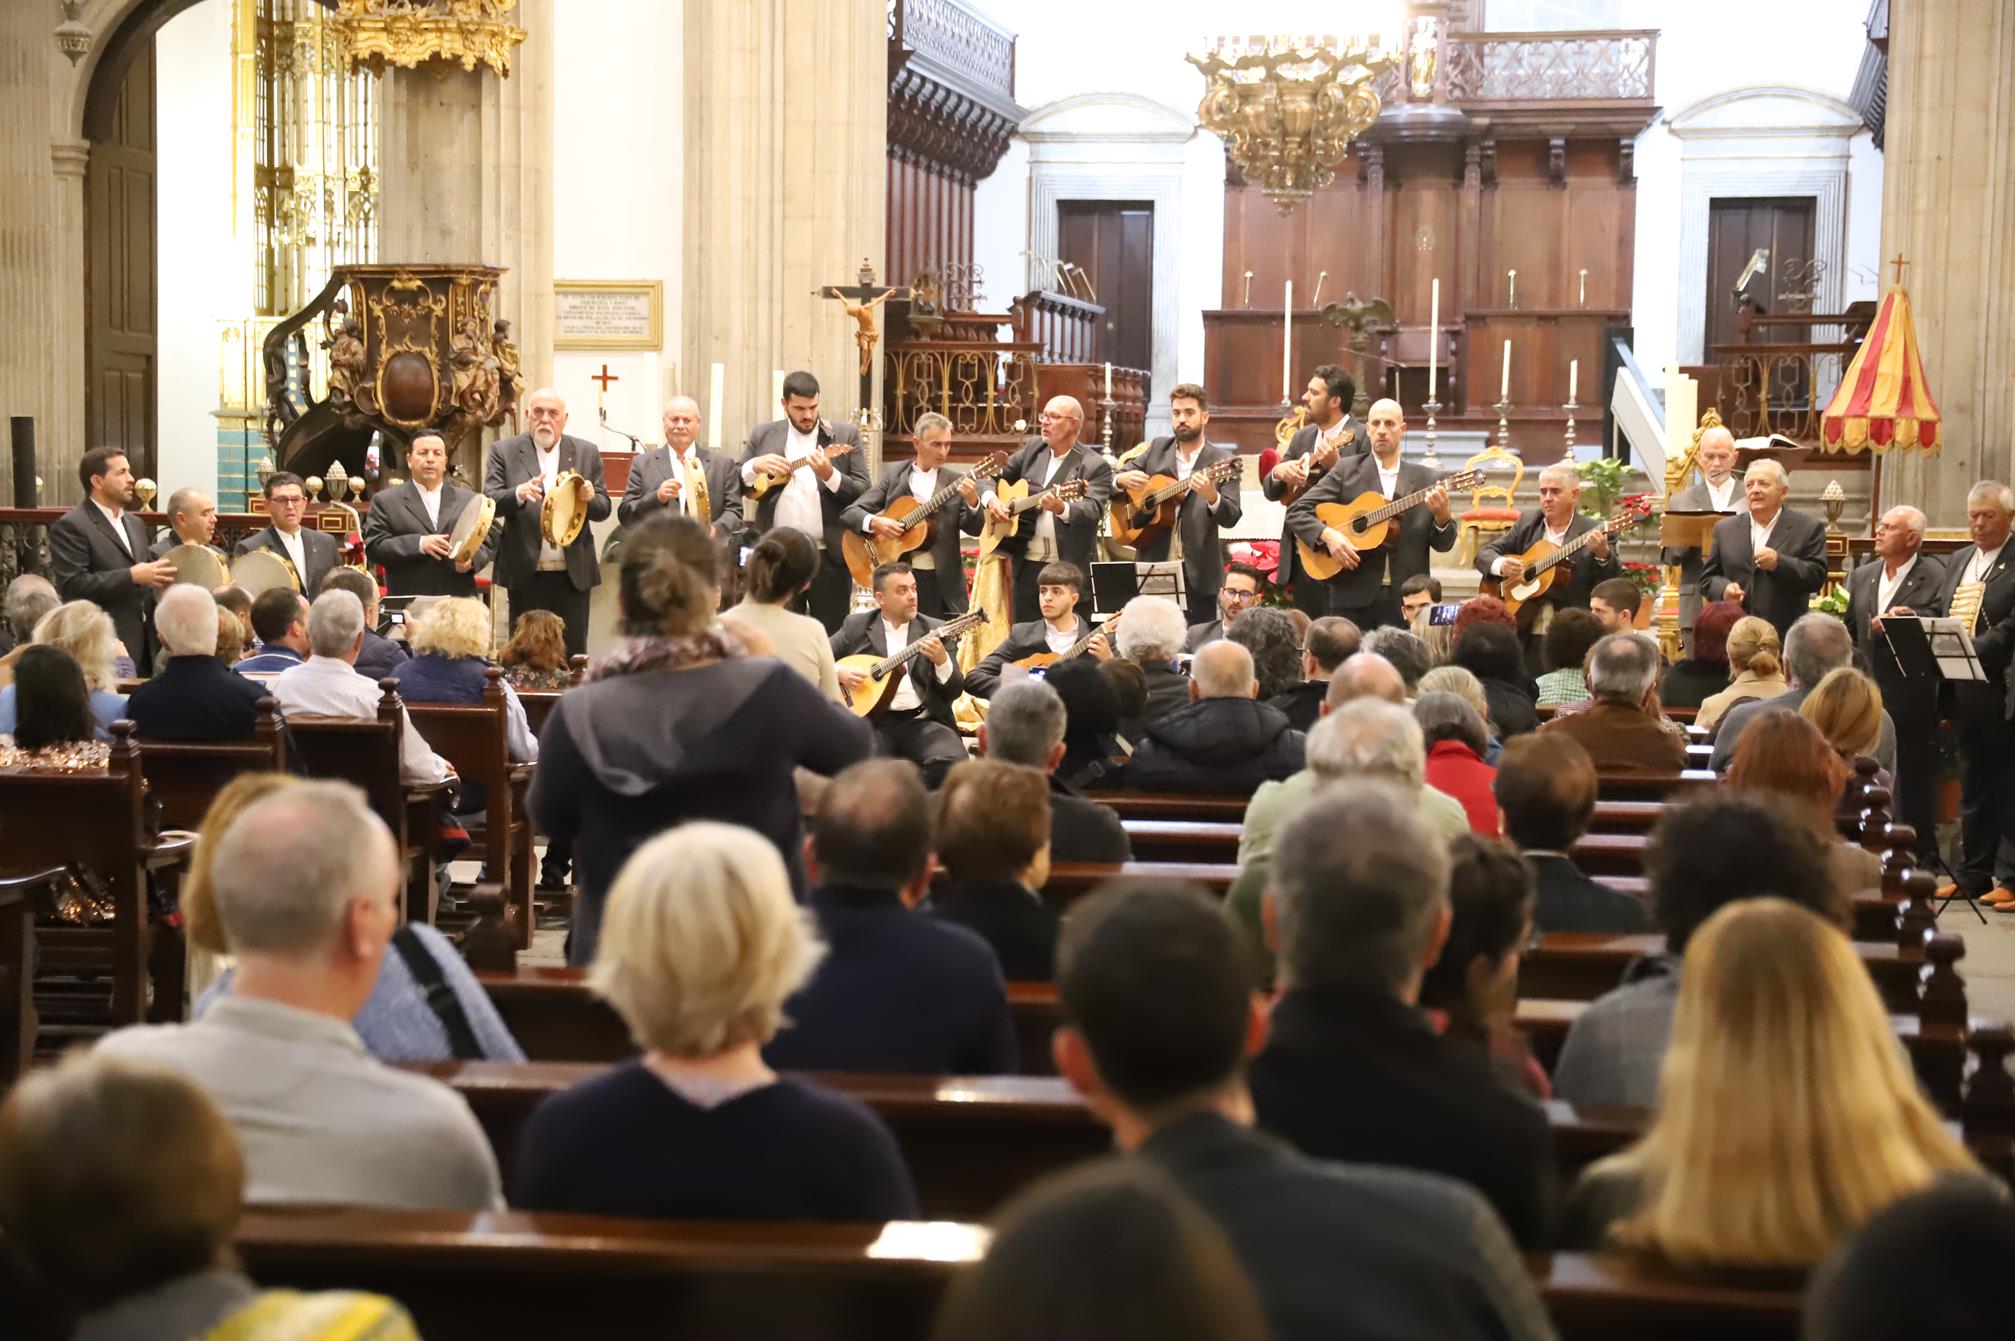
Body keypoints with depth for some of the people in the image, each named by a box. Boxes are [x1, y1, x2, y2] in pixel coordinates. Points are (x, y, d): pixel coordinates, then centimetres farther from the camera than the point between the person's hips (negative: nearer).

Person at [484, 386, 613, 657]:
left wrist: (589, 498, -17)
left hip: (574, 574, 2)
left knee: (573, 655, 4)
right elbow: (490, 501, -5)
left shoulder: (586, 452, 9)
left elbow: (604, 508, 7)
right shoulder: (505, 452, 4)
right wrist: (519, 494, -26)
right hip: (527, 574, -1)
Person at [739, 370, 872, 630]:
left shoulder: (845, 436, 4)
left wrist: (830, 475, -17)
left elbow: (864, 492, -1)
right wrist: (755, 466, -10)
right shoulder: (763, 435, 9)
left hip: (829, 556, -1)